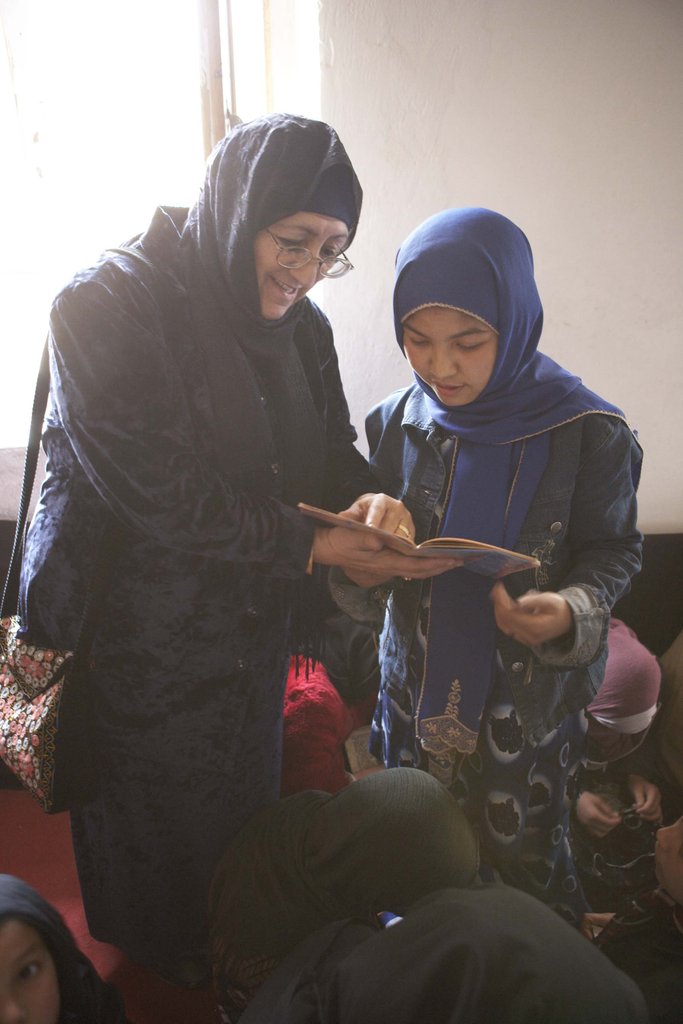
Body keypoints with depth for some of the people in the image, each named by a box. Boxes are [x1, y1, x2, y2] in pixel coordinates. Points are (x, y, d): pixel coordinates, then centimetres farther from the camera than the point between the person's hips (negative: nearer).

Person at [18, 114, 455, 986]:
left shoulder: (299, 324, -2)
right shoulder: (105, 306, -22)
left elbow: (328, 450, 5)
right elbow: (158, 492, -28)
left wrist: (366, 497, -19)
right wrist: (313, 545, -26)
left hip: (252, 621, 6)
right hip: (138, 631, -5)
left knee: (247, 797, 26)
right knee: (160, 814, 19)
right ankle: (169, 962, 53)